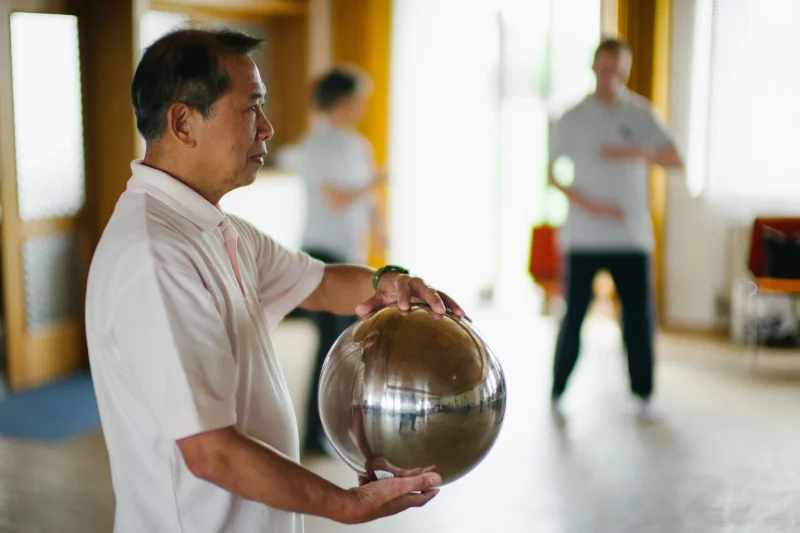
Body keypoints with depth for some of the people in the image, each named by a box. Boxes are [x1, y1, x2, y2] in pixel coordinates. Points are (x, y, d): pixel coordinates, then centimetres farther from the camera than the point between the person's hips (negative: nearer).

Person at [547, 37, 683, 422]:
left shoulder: (640, 114, 7)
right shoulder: (573, 119, 2)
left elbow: (674, 159, 3)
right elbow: (552, 174, -1)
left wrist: (636, 152, -15)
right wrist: (589, 204, -13)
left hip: (631, 235, 2)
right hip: (584, 235, -2)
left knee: (639, 315, 2)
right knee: (574, 315, -1)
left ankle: (643, 394, 16)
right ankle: (557, 393, 10)